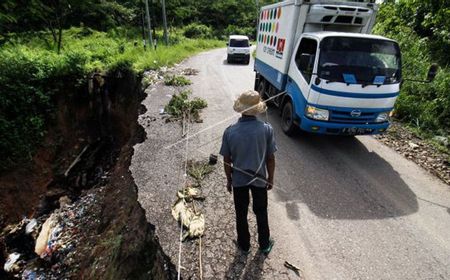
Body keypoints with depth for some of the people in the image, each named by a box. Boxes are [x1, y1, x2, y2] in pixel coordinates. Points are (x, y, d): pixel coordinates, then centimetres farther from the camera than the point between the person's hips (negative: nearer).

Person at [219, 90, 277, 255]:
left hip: (239, 180, 0)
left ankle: (244, 245, 41)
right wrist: (270, 178, 7)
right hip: (260, 179, 0)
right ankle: (265, 245, 41)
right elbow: (270, 158, -8)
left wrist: (229, 180, 8)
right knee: (261, 213, 22)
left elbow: (227, 161, -8)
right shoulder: (266, 129, -17)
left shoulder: (230, 132, -16)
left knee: (241, 214, 20)